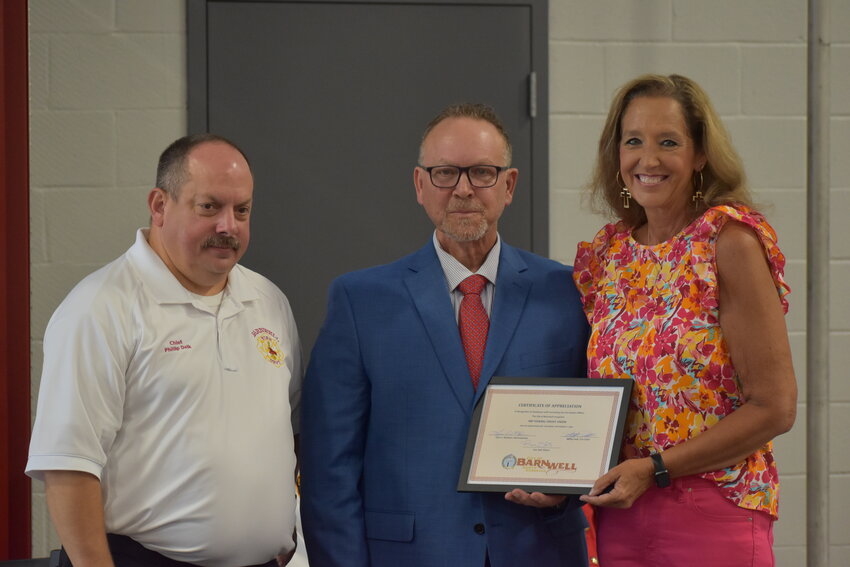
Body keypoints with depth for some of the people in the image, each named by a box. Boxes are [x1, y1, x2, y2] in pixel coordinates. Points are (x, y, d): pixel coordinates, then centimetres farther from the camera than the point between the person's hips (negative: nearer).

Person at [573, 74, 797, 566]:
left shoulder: (729, 240, -9)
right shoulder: (606, 255, 6)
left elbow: (774, 407, -12)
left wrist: (655, 468, -16)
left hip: (713, 522, -5)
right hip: (619, 520, 5)